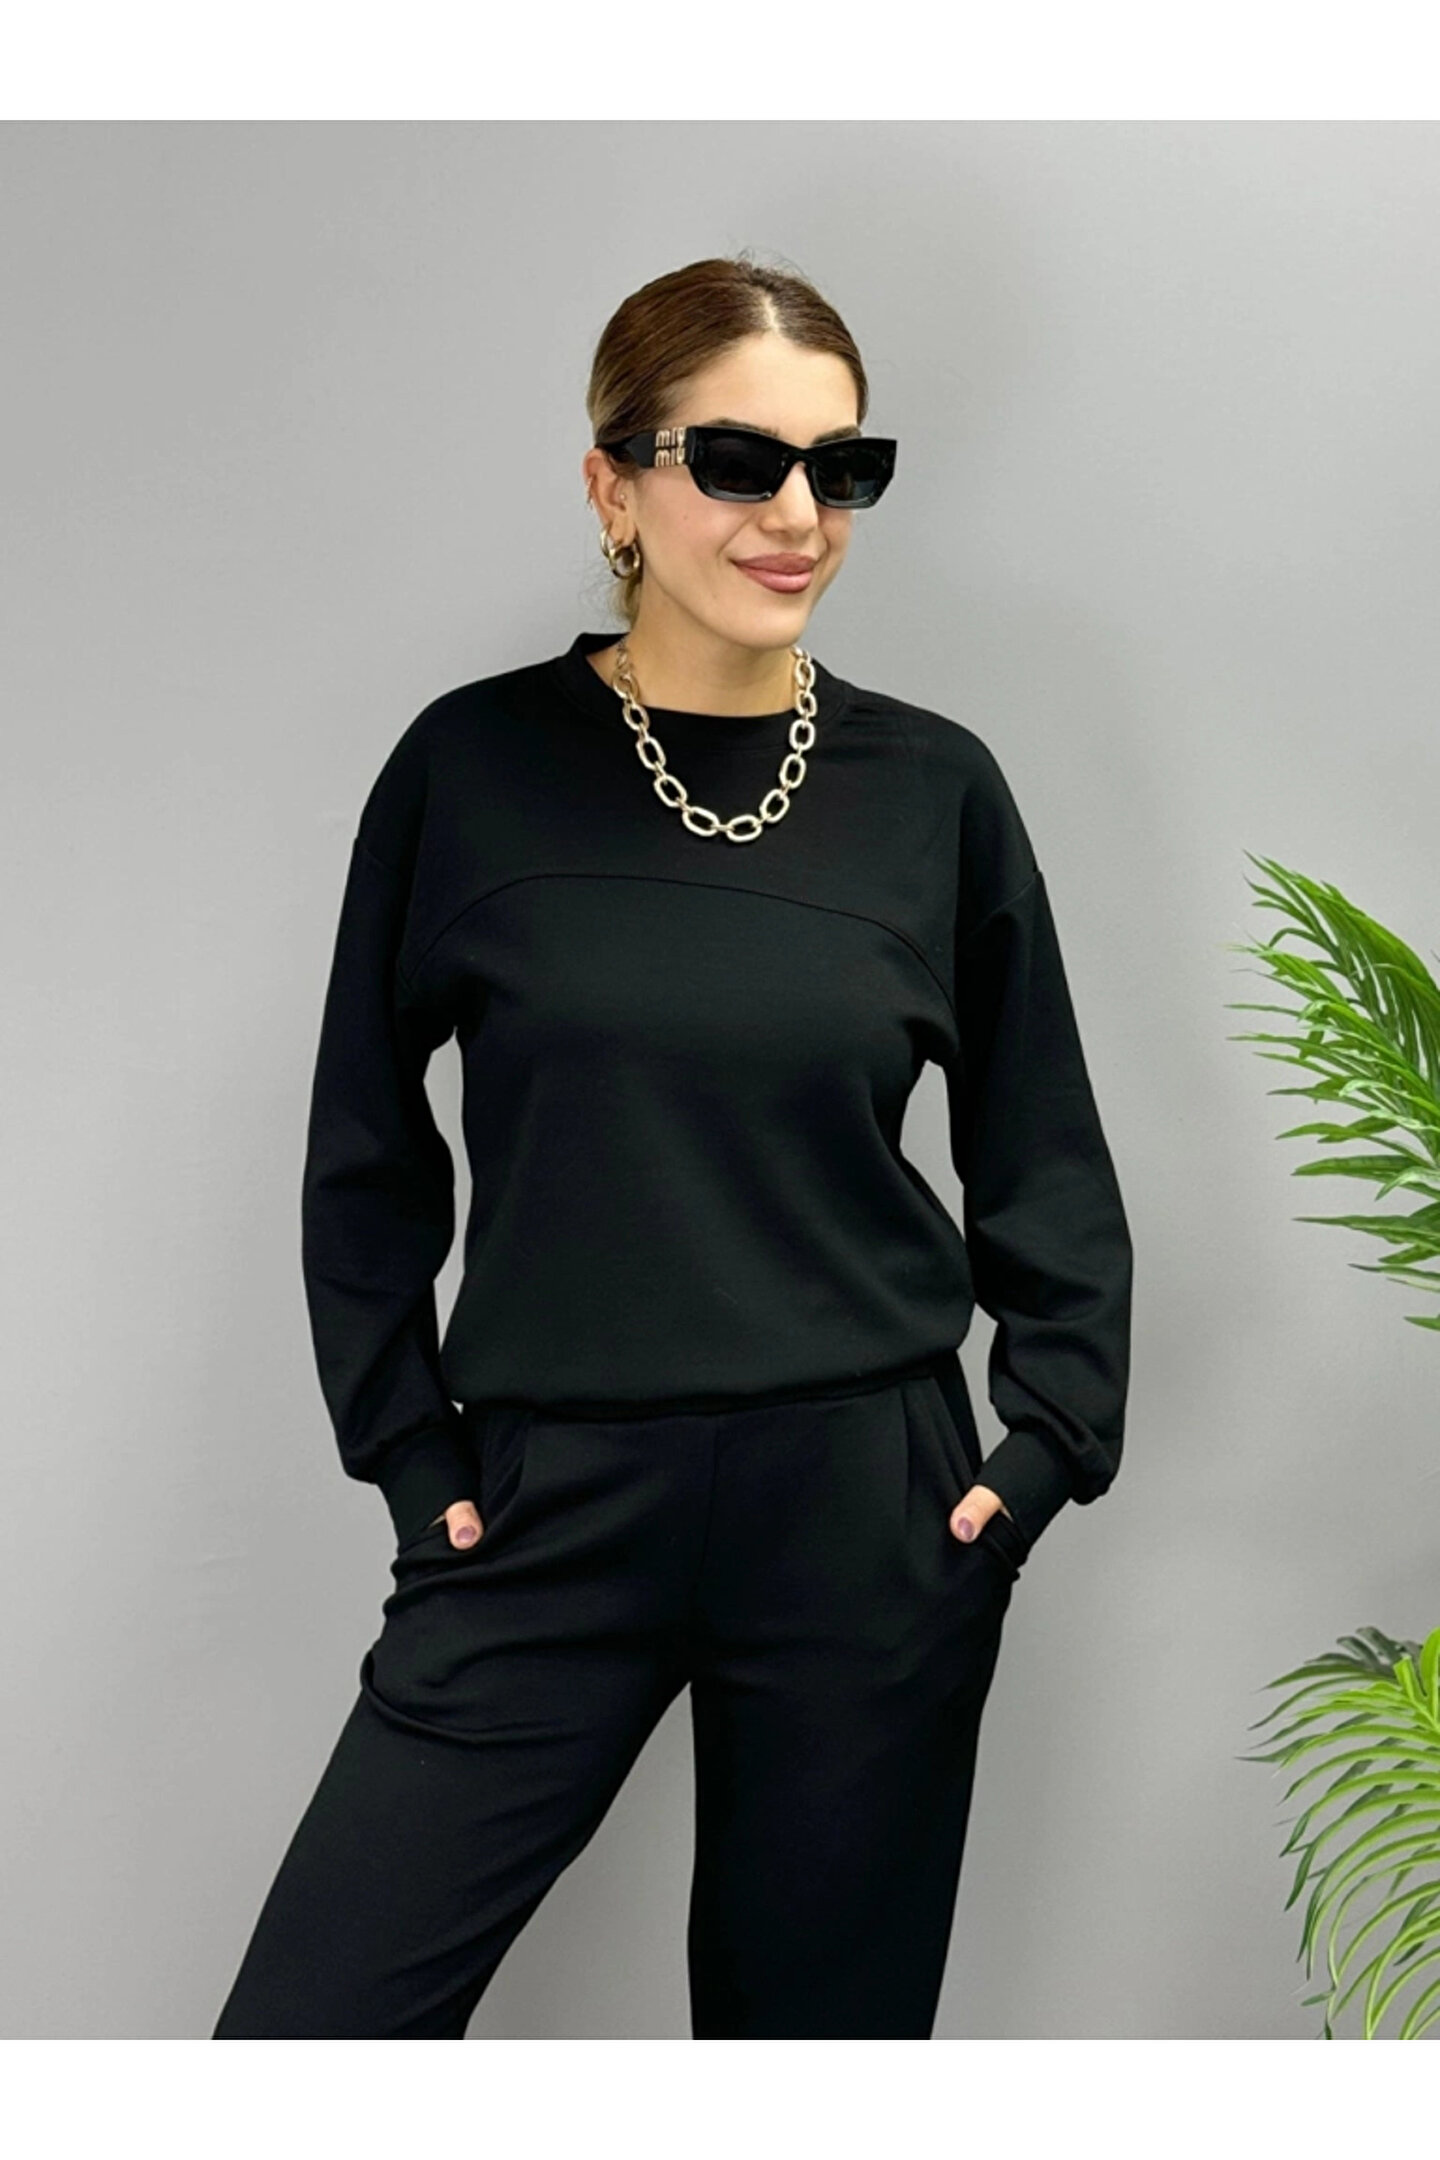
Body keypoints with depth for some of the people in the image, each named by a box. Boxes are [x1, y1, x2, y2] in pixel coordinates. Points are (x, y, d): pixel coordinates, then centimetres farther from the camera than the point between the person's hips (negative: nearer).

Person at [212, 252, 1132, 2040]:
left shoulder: (934, 788, 0)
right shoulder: (475, 767, -2)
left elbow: (1043, 1159, 9)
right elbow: (365, 1155, 6)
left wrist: (1044, 1450, 0)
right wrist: (411, 1453, 1)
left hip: (865, 1521, 1)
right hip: (546, 1512, 0)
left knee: (826, 2013, 14)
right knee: (302, 2024, 0)